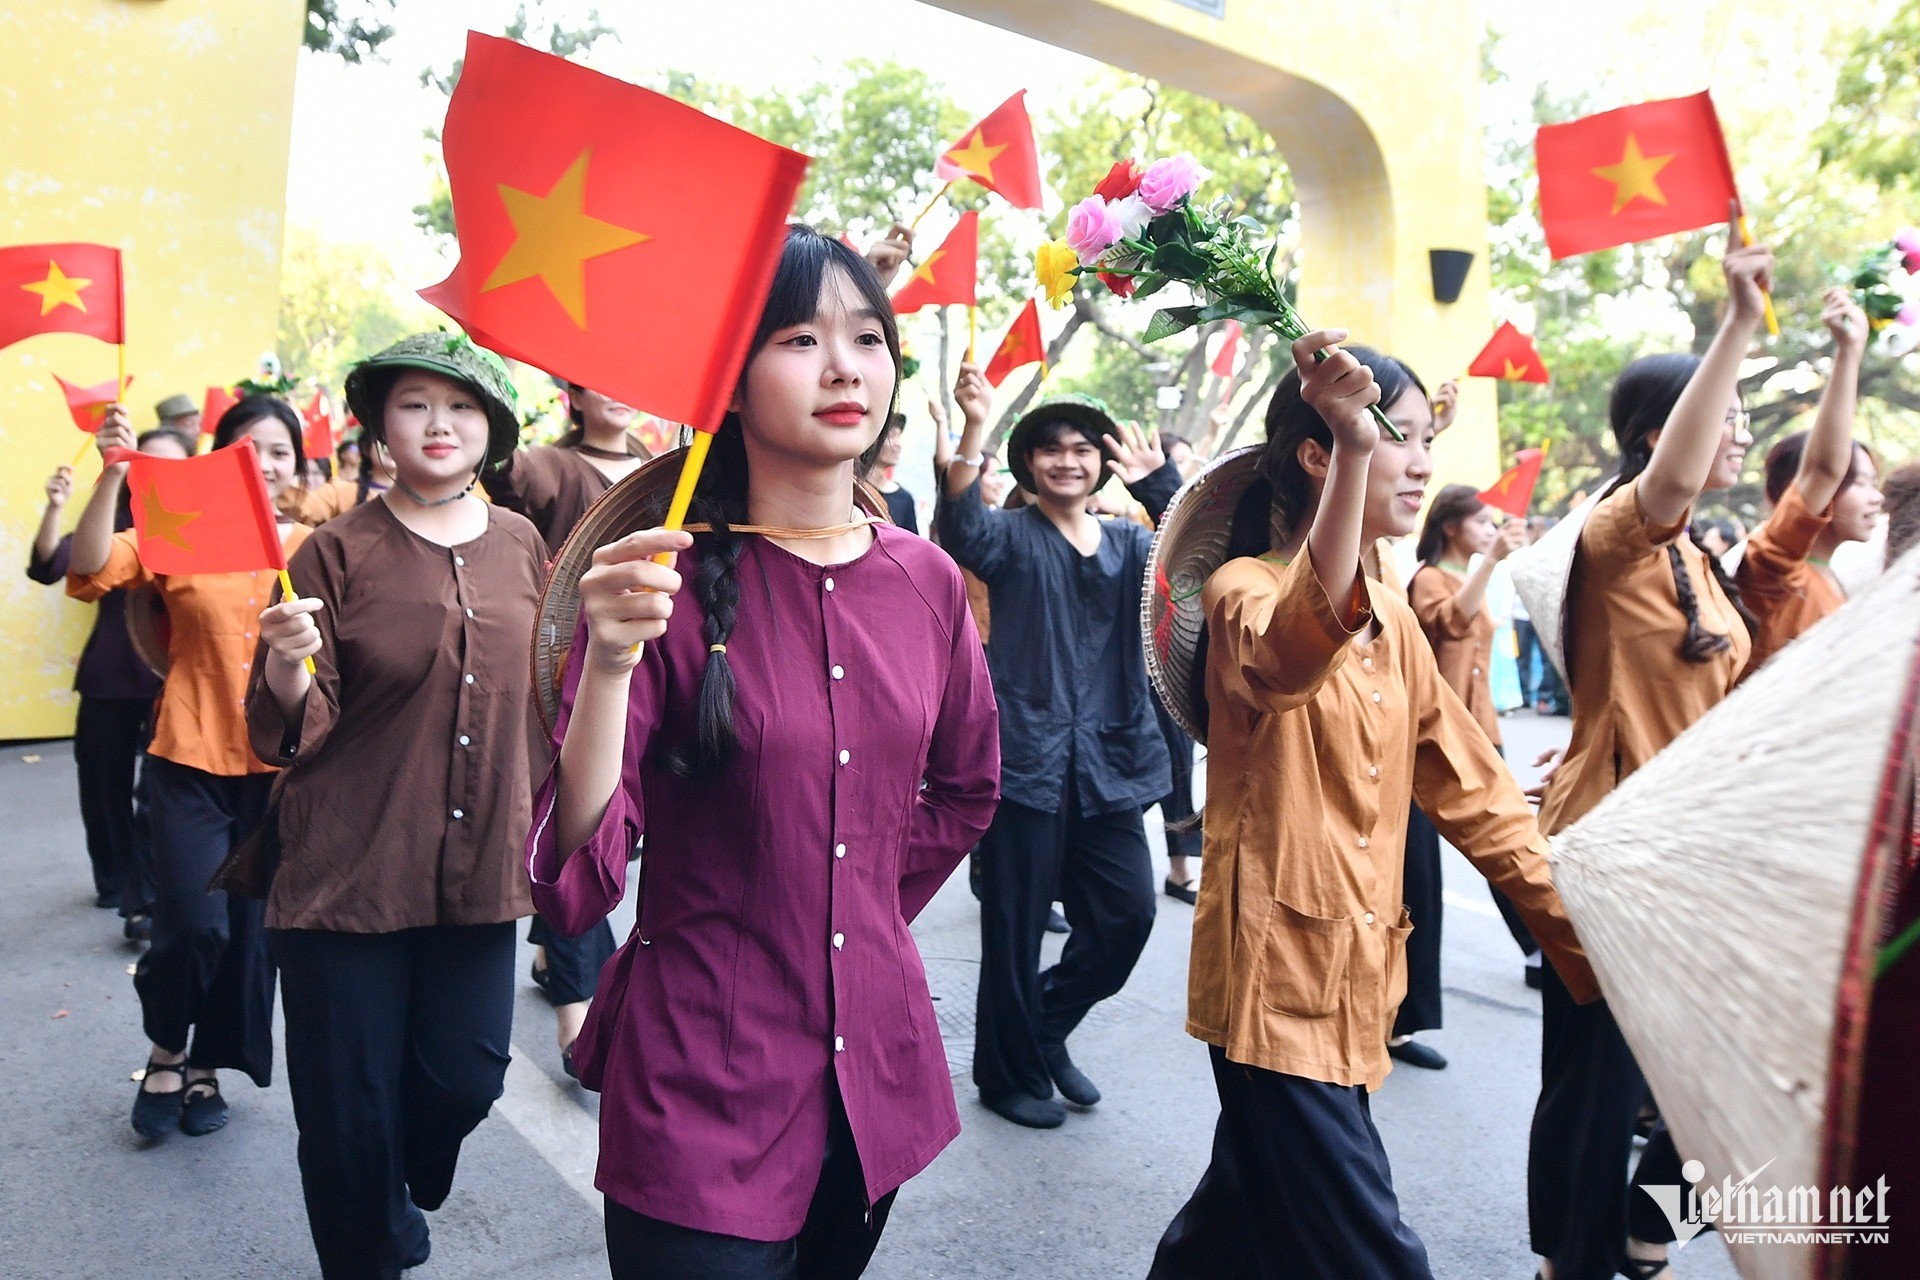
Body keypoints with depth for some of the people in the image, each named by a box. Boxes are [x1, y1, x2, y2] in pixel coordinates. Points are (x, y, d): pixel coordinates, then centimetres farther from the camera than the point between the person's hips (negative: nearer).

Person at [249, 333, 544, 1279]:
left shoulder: (521, 544, 4)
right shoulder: (340, 552, -6)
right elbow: (287, 736, -7)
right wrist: (290, 669, -27)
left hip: (481, 871, 3)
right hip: (350, 873, -3)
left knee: (466, 1077, 11)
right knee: (350, 1108, 6)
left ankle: (398, 1200, 46)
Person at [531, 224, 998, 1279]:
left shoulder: (926, 580, -1)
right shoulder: (666, 581, -13)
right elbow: (573, 884, -19)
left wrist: (864, 912, 8)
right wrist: (610, 662, -32)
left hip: (878, 1074, 5)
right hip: (701, 1092, -5)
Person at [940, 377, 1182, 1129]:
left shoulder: (1127, 544, 14)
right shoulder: (1012, 538, 2)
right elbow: (962, 526, -21)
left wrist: (1159, 482, -20)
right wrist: (974, 427, -36)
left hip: (1108, 764, 4)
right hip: (1027, 760, -4)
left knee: (1126, 913, 3)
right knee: (1015, 927, 3)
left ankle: (1047, 1029, 30)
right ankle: (1010, 1074, 25)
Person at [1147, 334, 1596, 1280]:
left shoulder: (1391, 619, 12)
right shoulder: (1243, 588, -11)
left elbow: (1471, 790, 13)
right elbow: (1296, 648, -37)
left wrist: (1582, 929, 8)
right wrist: (1354, 446, -46)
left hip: (1354, 970, 8)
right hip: (1278, 968, -7)